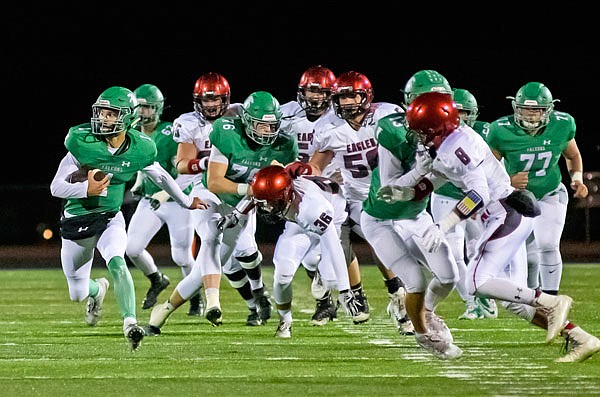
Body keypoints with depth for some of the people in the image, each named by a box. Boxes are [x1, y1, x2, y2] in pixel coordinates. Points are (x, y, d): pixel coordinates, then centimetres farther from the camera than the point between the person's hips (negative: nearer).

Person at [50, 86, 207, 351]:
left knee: (117, 263, -31)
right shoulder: (82, 143, -19)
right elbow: (56, 187, -16)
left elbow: (160, 176, 11)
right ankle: (98, 290, 48)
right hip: (77, 221, 0)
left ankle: (130, 323, -31)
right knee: (78, 294, 11)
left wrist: (186, 201, 23)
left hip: (110, 218, 0)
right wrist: (87, 189, -34)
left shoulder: (139, 149, -10)